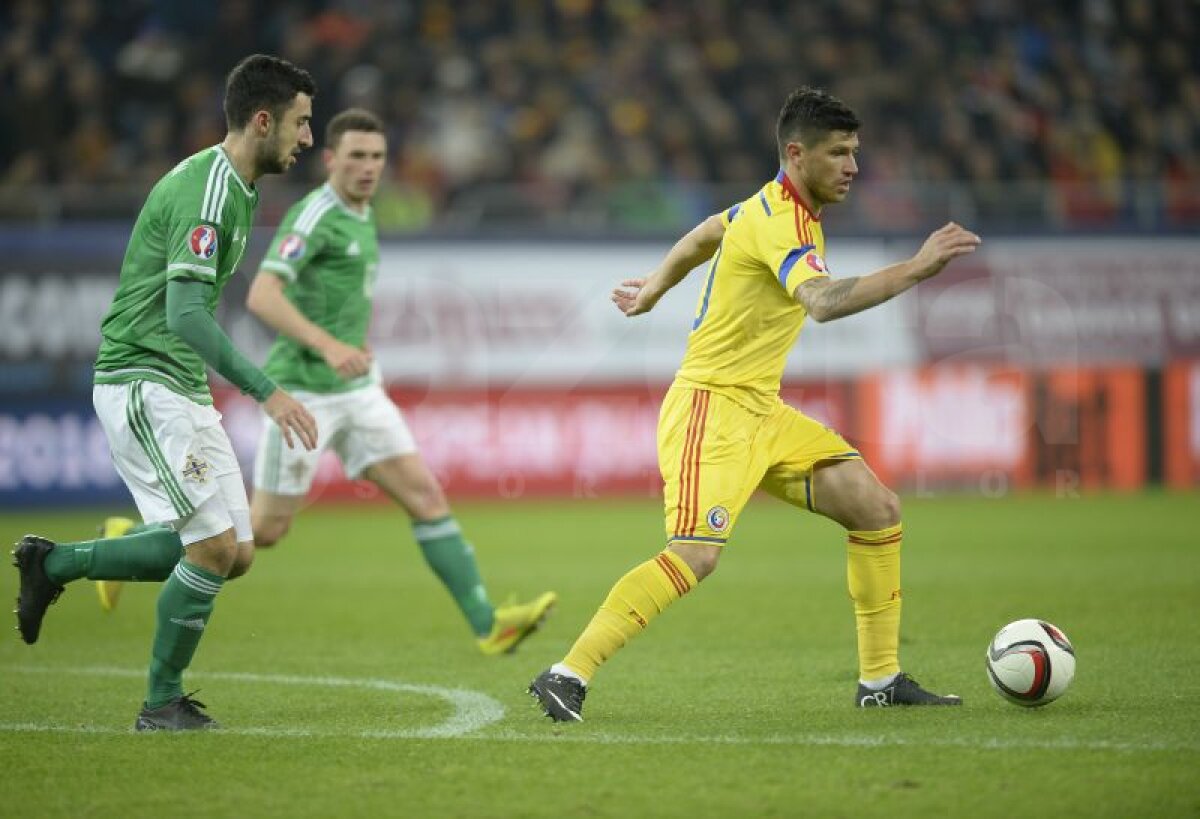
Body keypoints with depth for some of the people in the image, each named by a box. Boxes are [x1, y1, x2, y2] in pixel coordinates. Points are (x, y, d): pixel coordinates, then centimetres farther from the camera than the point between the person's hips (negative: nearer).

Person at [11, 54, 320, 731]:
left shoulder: (238, 188, 13)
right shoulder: (206, 190, -19)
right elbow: (185, 313, -27)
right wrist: (267, 391, -30)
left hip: (184, 389, 10)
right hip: (143, 384, -10)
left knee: (235, 554, 6)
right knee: (215, 545, -13)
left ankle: (56, 563, 17)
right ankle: (163, 703, 3)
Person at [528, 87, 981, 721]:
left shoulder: (779, 206, 11)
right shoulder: (778, 222, -20)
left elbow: (705, 234, 30)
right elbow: (823, 302, -39)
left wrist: (653, 289, 44)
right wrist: (915, 269, -40)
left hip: (761, 411, 10)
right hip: (710, 406, -10)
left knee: (876, 509, 3)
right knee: (695, 554, -24)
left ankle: (880, 679, 9)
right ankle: (567, 677, -18)